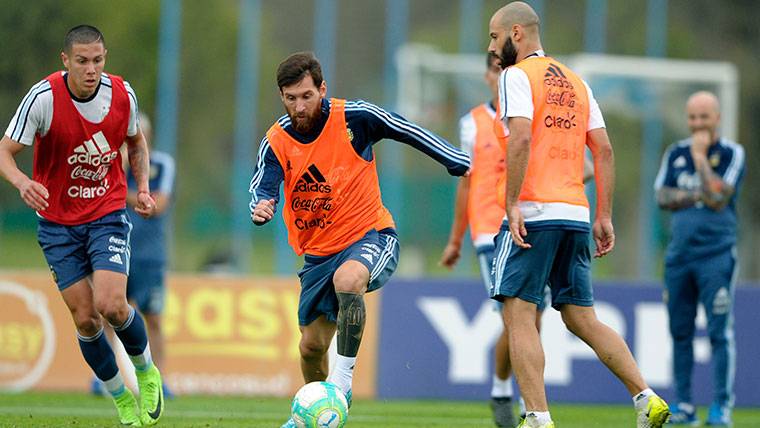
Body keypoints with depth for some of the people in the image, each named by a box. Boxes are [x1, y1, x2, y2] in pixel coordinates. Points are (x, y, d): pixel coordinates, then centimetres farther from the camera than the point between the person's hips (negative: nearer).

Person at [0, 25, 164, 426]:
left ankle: (147, 372, 10)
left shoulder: (122, 94, -9)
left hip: (108, 215, 0)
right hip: (58, 221, 0)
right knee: (85, 319, -3)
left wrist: (143, 187, -1)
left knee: (111, 305, -18)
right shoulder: (43, 97, -18)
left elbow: (136, 141, 13)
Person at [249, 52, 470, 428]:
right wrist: (260, 207, -44)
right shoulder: (276, 141, -7)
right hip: (318, 252, 4)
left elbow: (408, 132, -1)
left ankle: (342, 380, -28)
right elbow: (262, 187, -19)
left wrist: (461, 165, 3)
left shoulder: (354, 118, -13)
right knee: (312, 346, 6)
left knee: (347, 279, -38)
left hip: (370, 235, -4)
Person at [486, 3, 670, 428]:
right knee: (582, 319, 12)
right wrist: (604, 216, 15)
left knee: (519, 315, -5)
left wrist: (513, 204, -18)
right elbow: (604, 150, 15)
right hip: (576, 215, 7)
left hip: (534, 213, -7)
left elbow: (521, 138, -18)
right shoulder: (575, 81, 19)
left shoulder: (517, 76, -3)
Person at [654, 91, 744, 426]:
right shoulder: (675, 154, 12)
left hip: (717, 255, -4)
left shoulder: (732, 153, -1)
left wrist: (700, 156, -10)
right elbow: (662, 197, 2)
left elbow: (718, 199, -14)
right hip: (679, 254, 4)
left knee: (720, 332, -8)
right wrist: (698, 196, -11)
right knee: (680, 331, 5)